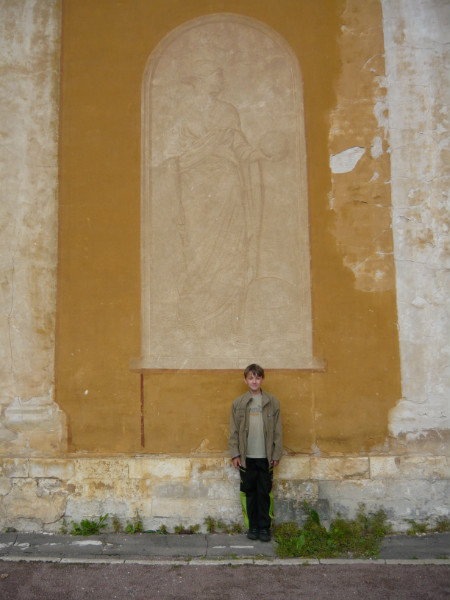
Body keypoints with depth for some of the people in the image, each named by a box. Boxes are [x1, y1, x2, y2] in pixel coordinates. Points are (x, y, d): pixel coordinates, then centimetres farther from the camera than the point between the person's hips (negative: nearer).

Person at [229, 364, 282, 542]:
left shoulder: (272, 402, 2)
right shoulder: (238, 403, 4)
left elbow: (277, 430, 3)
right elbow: (234, 431, 5)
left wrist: (276, 454, -1)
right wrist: (235, 453, -1)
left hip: (265, 456, -1)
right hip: (246, 457, 1)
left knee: (265, 493, 5)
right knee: (249, 492, 8)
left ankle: (264, 527, 16)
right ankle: (253, 527, 19)